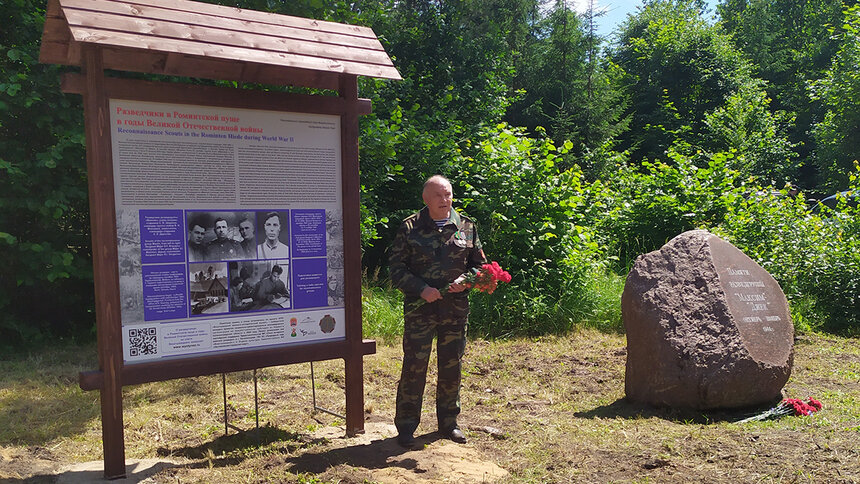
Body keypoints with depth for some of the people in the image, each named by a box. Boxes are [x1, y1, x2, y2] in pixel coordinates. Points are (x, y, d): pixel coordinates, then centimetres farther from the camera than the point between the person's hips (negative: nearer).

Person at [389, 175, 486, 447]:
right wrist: (422, 289, -15)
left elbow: (479, 264, 13)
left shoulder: (466, 227, 7)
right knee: (414, 366, -1)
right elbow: (397, 268, -2)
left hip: (456, 309, 3)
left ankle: (448, 422, 28)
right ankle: (406, 426, 13)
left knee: (452, 366, 11)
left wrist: (464, 281, -7)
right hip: (419, 308, -3)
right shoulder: (409, 228, 0)